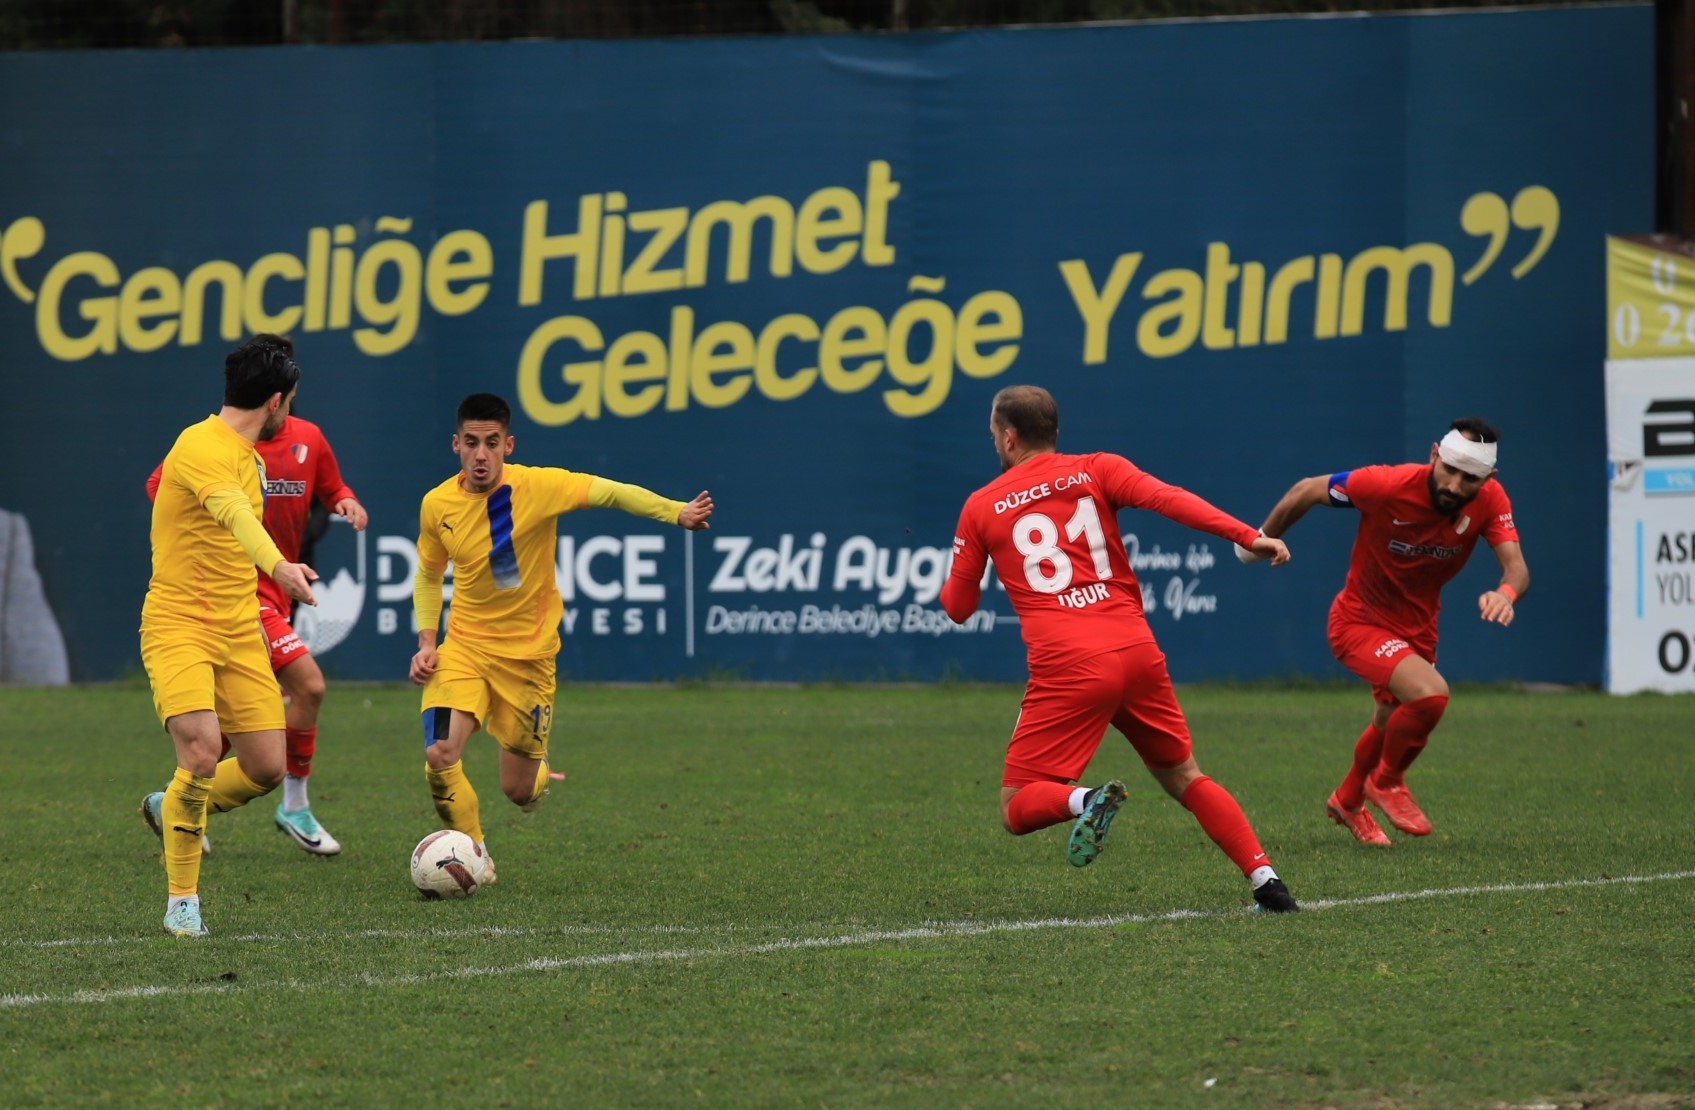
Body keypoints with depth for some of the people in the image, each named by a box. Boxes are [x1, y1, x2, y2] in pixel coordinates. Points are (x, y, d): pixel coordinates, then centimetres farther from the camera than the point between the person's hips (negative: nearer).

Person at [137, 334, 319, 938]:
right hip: (178, 626, -8)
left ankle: (169, 809, 28)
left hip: (237, 630, 8)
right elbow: (232, 513, -38)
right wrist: (277, 565, -55)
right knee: (202, 750, -24)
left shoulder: (247, 456, 14)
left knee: (266, 767, 0)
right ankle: (182, 900, -10)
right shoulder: (203, 447, -17)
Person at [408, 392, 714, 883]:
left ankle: (539, 773, 45)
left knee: (519, 790, 4)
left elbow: (611, 492, -26)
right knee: (439, 757, -20)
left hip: (527, 654, -2)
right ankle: (474, 857, 5)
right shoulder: (437, 504, -4)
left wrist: (677, 512, -42)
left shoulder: (538, 486, -16)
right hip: (463, 648, 2)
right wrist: (426, 643, 1)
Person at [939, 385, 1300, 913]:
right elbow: (1167, 499, -7)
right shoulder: (1095, 470, 11)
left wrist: (948, 584, 42)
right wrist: (1249, 535, -13)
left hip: (1066, 669, -3)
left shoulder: (981, 507, 10)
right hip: (1137, 651, 3)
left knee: (1017, 810, 4)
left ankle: (1084, 800, -28)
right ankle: (1264, 878, 3)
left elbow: (958, 607, 18)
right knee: (1185, 779, 20)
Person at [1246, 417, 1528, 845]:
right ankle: (1388, 781, -1)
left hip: (1417, 628, 6)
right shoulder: (1388, 486, -30)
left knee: (1390, 726, 26)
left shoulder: (1490, 501, -19)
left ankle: (1347, 801, 57)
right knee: (1430, 694, -30)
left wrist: (1506, 592, -50)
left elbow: (1516, 566, -26)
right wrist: (1262, 540, -1)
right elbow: (1307, 491, -15)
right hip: (1360, 621, -6)